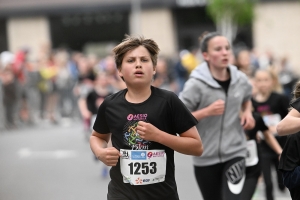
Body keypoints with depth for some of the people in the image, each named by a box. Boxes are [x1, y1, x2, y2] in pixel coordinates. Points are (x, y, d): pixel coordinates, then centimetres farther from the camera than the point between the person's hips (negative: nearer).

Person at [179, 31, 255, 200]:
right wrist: (207, 111, -24)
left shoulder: (240, 79, 0)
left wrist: (247, 112, 2)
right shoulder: (196, 84, -14)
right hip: (206, 156, -2)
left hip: (235, 152, 2)